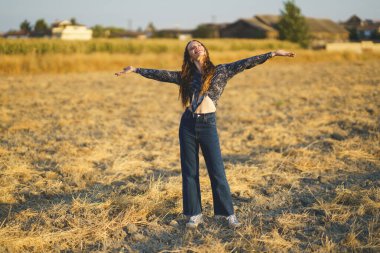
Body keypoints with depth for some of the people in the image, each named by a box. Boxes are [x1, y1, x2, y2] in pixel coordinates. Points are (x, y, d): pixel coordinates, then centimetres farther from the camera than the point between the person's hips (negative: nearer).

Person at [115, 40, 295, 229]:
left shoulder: (220, 71, 5)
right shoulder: (186, 76, 11)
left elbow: (244, 63, -1)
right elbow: (161, 74, 13)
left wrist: (273, 54, -6)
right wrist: (136, 69, 11)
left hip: (208, 124, -2)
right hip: (187, 124, 3)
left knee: (217, 171, -1)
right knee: (189, 171, 6)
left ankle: (228, 213, 8)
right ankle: (194, 214, 15)